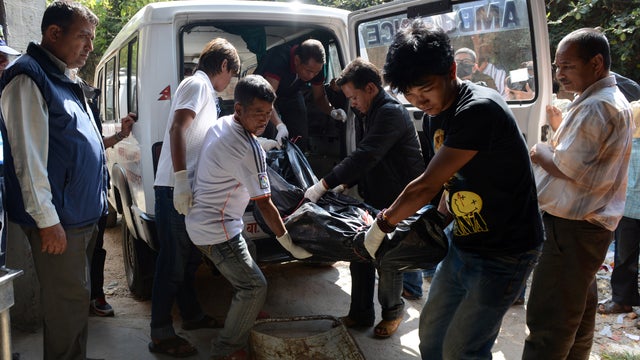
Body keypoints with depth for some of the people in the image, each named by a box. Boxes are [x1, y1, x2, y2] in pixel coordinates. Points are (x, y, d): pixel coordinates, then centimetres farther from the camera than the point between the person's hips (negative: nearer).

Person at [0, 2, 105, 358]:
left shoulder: (64, 80, 16)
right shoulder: (29, 77, -13)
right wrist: (47, 220, -20)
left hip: (84, 215, 9)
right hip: (59, 221, -9)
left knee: (77, 298, 17)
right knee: (68, 302, 0)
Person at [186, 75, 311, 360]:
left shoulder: (221, 124, 1)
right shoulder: (248, 150, -26)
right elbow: (264, 205, -21)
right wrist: (290, 245, -13)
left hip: (202, 221, 10)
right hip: (217, 230, -10)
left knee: (246, 282, 22)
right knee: (254, 287, -3)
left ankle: (238, 330, 38)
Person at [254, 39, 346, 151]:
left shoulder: (315, 66, -21)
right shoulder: (279, 58, -38)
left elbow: (319, 97, -7)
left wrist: (332, 111, -29)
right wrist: (280, 125, -58)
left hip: (291, 94, 5)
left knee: (301, 139, -4)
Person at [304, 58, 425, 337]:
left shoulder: (391, 112, -21)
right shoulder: (371, 113, 9)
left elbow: (364, 156, -30)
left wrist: (324, 185, -30)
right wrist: (346, 185, 1)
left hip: (396, 201, -9)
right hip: (373, 197, 9)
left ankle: (392, 311, 28)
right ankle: (361, 313, 25)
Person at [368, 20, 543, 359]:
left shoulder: (479, 109, -25)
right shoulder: (439, 114, 4)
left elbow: (426, 186, -23)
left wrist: (381, 225, -10)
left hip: (504, 253, -8)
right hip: (462, 243, 9)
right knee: (431, 331, 17)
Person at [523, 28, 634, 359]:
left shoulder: (595, 107, -18)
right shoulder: (613, 100, 16)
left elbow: (569, 167, -25)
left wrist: (539, 152, -8)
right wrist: (562, 129, 13)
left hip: (572, 226, -11)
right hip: (589, 222, 11)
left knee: (548, 318, -6)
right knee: (579, 306, 22)